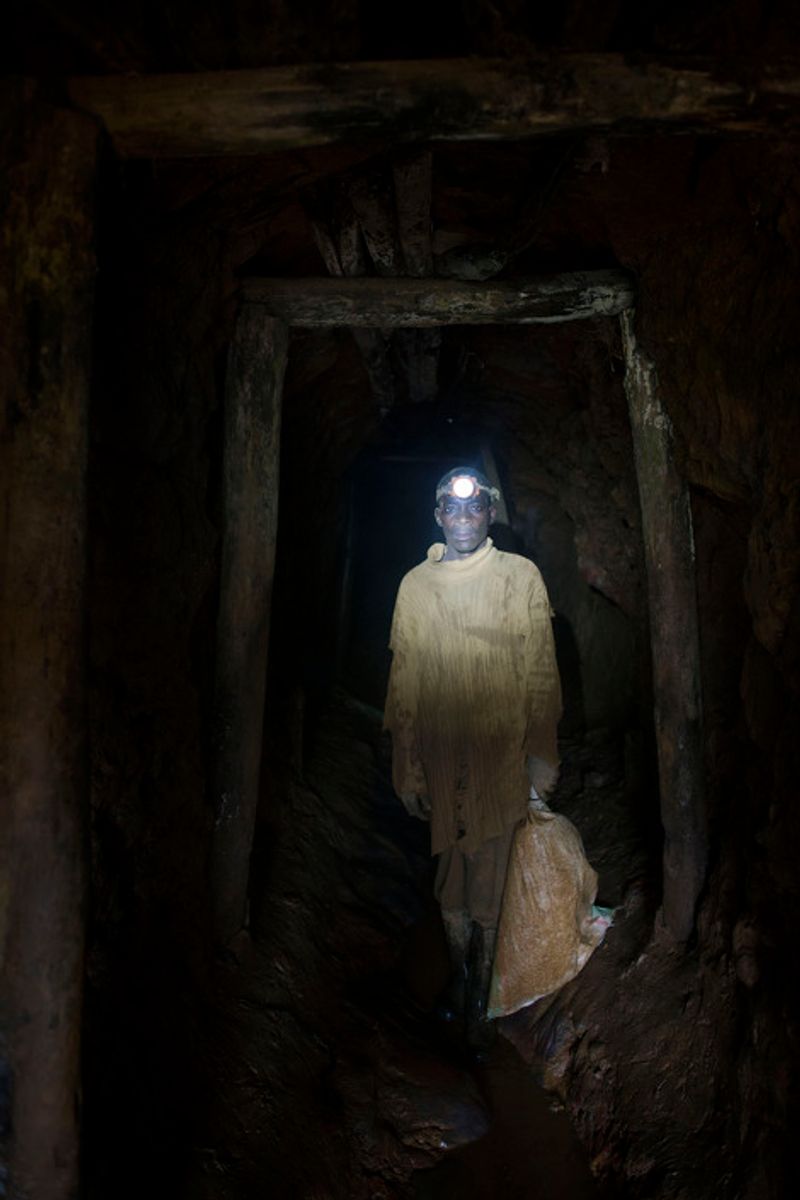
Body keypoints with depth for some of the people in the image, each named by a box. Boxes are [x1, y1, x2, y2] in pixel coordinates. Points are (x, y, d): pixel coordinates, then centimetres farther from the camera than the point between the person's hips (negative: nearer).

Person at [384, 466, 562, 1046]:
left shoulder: (521, 576, 1)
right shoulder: (416, 585, 5)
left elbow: (540, 668, 2)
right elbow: (404, 679, 7)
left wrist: (541, 752, -1)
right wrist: (407, 765, 5)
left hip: (502, 756, -2)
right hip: (442, 754, 2)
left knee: (490, 876, 3)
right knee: (450, 873, 12)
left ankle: (480, 992, 21)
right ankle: (459, 972, 33)